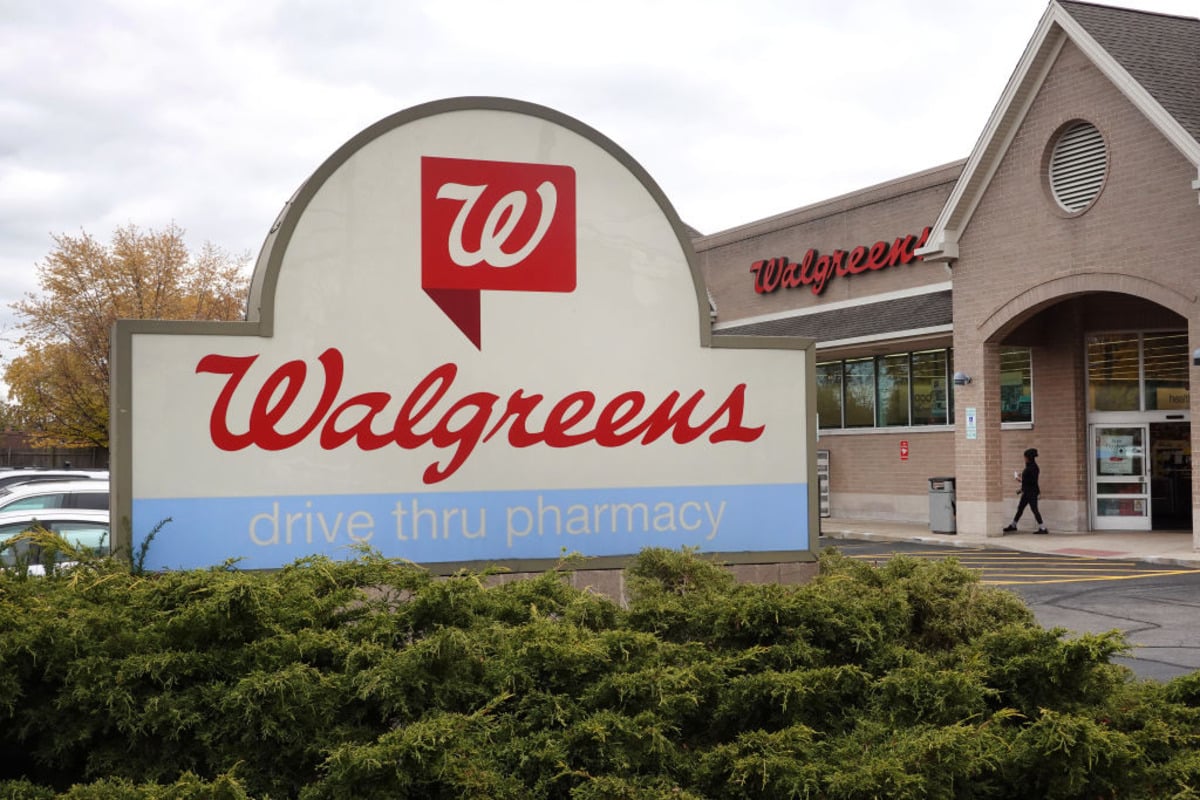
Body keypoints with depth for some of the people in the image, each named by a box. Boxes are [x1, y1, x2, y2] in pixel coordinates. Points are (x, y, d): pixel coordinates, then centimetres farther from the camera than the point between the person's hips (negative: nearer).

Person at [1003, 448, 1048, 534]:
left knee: (1034, 509, -8)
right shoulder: (1029, 466, 12)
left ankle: (1043, 528, -5)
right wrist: (1022, 489, 21)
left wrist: (1021, 479, -15)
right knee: (1020, 508, 16)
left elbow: (1032, 481, -23)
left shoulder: (1033, 467, -16)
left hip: (1032, 492, -10)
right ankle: (1013, 525, 27)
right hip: (1027, 492, 10)